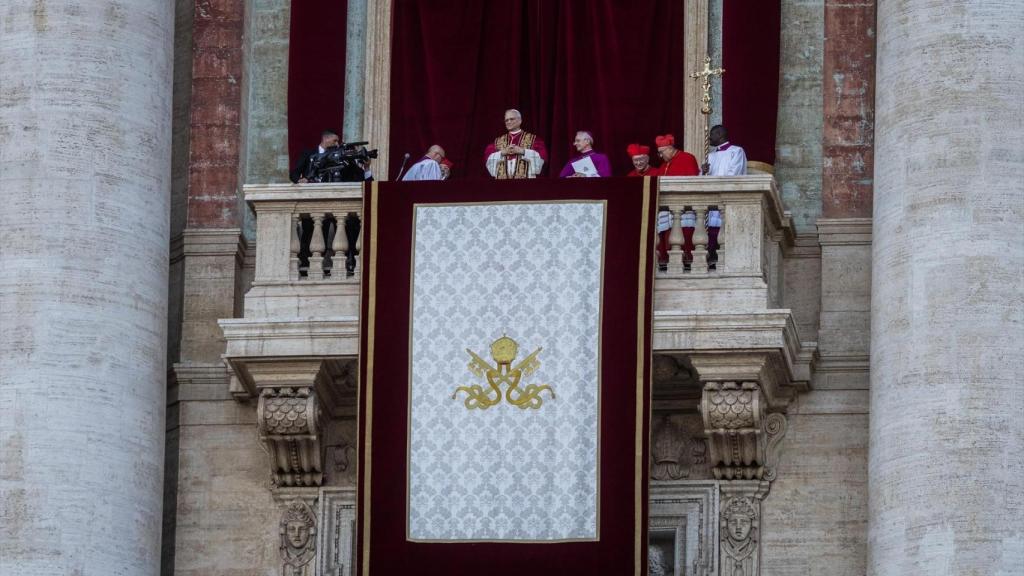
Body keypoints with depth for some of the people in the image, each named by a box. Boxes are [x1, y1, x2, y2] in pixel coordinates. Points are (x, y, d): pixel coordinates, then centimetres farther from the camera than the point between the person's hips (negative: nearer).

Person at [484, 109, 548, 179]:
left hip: (524, 179, -3)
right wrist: (502, 152, -10)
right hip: (503, 179, 3)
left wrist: (522, 151, -13)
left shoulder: (531, 139, 9)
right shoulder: (498, 141, 17)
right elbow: (488, 158, 7)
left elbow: (542, 155, -3)